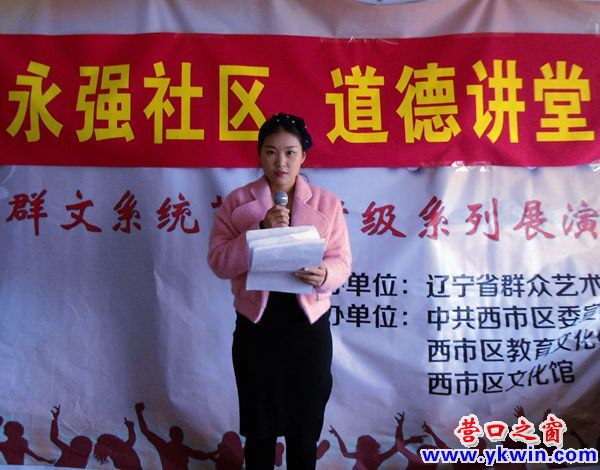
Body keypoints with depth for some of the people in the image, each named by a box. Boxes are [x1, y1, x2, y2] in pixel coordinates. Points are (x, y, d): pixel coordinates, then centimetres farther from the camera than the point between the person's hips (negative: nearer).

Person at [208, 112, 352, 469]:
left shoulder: (327, 203, 0)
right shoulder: (237, 202, -1)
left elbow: (343, 261, -1)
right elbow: (219, 262, -8)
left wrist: (324, 274, -25)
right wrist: (261, 231, -21)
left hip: (309, 326, 0)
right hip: (256, 326, 0)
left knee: (305, 423, 14)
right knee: (258, 424, 14)